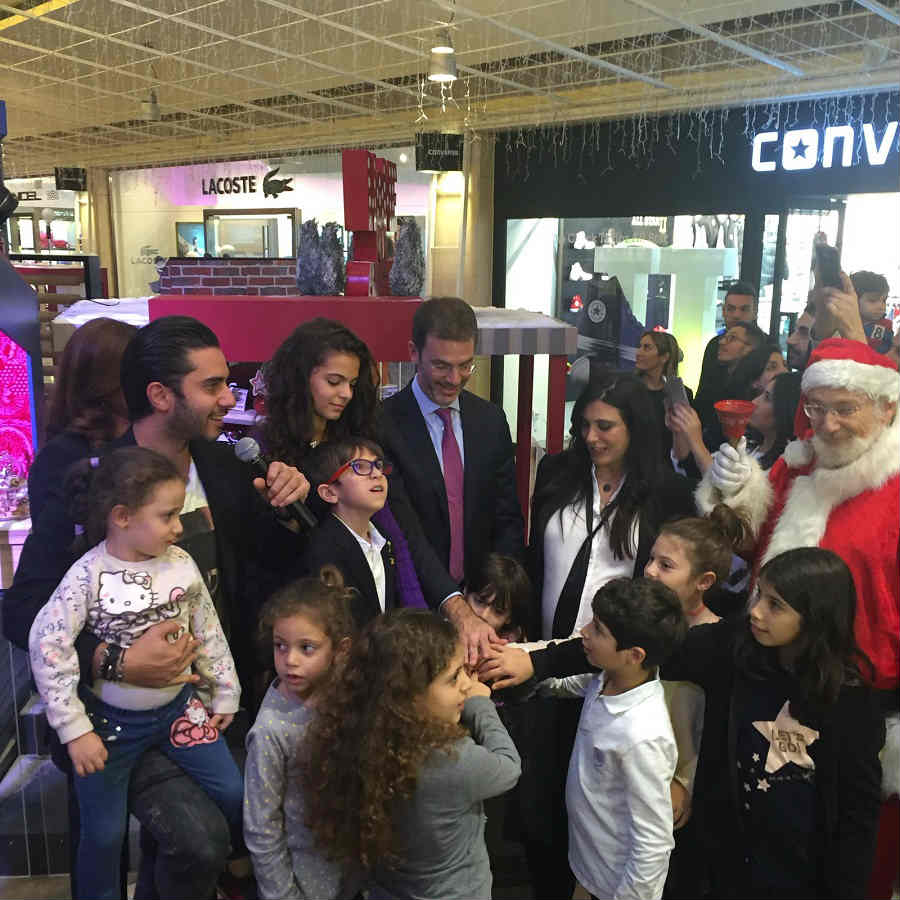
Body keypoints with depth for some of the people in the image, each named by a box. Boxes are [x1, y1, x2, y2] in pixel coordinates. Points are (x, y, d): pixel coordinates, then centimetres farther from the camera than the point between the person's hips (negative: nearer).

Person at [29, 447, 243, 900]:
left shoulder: (180, 563, -9)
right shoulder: (88, 575, -20)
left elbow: (209, 633, 1)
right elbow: (47, 647, -22)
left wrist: (225, 694, 7)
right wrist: (74, 729, -20)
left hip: (178, 707, 4)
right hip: (111, 721, -3)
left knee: (233, 794, 9)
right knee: (104, 833, 9)